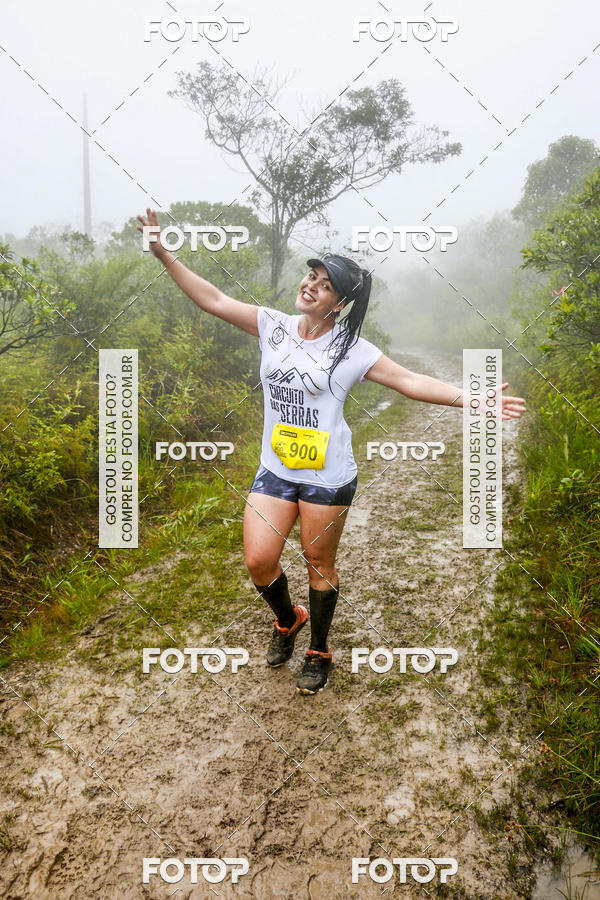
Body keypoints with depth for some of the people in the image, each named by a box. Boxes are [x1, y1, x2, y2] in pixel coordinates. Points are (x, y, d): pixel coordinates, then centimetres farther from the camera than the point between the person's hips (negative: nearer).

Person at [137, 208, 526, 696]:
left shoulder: (352, 349, -7)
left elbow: (412, 382, -10)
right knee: (259, 560, -2)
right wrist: (164, 253, -2)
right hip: (275, 469, 3)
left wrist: (472, 398, -21)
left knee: (319, 562, 10)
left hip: (328, 477, -3)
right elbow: (213, 299, 3)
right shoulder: (273, 325, 2)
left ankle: (319, 651, 34)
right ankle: (288, 619, 32)